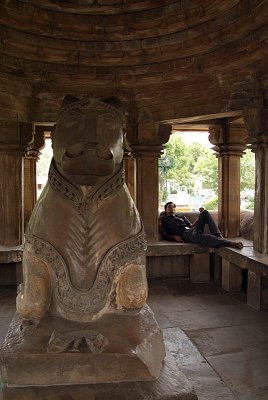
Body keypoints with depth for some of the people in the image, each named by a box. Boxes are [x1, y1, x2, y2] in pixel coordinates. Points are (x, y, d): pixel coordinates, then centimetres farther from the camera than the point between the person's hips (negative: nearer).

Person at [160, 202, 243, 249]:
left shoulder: (182, 217, 37)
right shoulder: (164, 219, 23)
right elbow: (164, 235, 12)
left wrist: (201, 214, 14)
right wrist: (174, 236, -8)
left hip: (194, 229, 6)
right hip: (185, 234, -6)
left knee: (205, 213, -12)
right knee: (202, 236, -39)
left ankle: (218, 236, -27)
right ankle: (230, 243, -54)